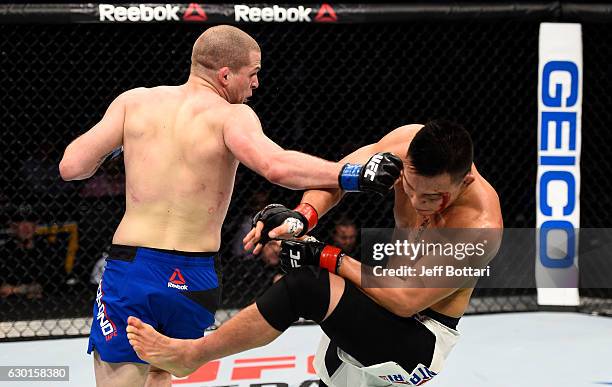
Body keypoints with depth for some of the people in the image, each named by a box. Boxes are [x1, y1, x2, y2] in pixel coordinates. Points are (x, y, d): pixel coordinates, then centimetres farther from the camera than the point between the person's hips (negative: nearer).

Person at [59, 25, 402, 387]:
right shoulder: (232, 116, -6)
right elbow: (275, 166, -25)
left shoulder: (135, 101, 4)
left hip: (130, 272, 0)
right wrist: (353, 174, -24)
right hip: (194, 281, 0)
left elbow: (71, 166, 2)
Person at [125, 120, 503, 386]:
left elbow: (406, 301, -25)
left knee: (304, 285, -26)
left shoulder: (480, 227, -28)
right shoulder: (411, 143, -11)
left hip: (422, 343, -8)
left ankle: (191, 354, -10)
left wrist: (328, 257, -25)